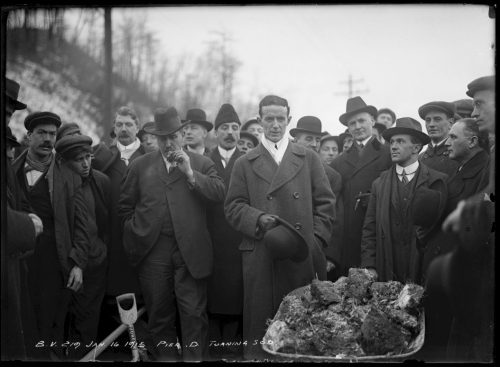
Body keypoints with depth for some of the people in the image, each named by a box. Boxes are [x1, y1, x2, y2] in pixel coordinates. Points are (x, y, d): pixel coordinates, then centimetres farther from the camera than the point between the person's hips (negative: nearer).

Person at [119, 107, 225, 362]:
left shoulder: (201, 164, 9)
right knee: (158, 313, 8)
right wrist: (137, 232, 8)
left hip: (190, 252, -1)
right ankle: (163, 355, 19)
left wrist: (190, 173, -11)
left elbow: (219, 194, -5)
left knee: (194, 313, -4)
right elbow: (126, 206, 15)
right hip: (152, 251, 1)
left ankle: (194, 356, 4)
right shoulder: (140, 166, 12)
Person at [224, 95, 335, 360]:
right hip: (259, 255, 0)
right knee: (259, 319, 0)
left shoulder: (309, 159, 12)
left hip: (301, 256, 0)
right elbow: (233, 207, 6)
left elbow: (325, 203, 9)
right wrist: (259, 218, -12)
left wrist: (316, 241, -3)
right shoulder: (244, 164, 12)